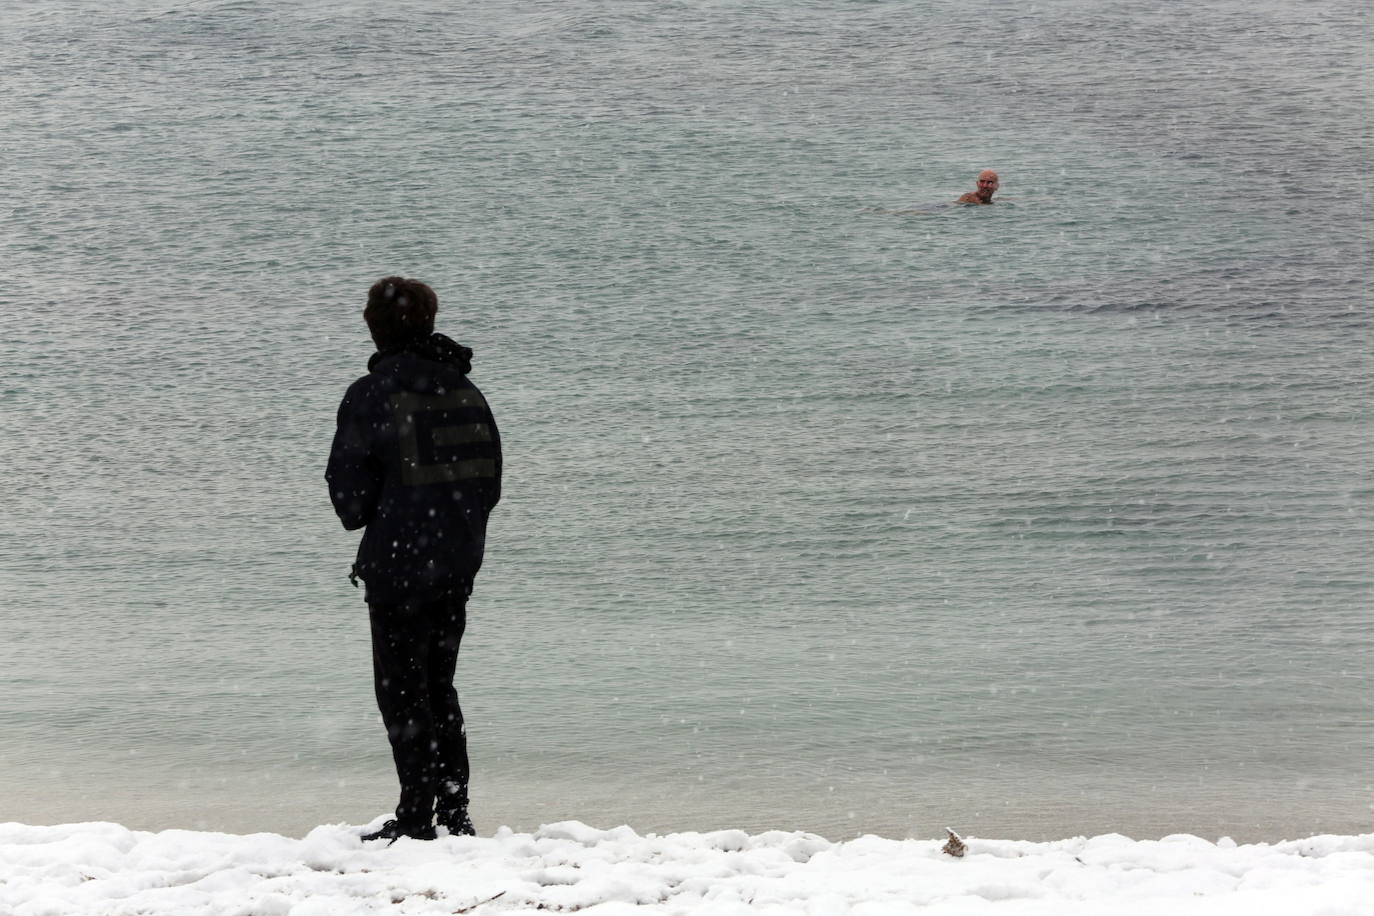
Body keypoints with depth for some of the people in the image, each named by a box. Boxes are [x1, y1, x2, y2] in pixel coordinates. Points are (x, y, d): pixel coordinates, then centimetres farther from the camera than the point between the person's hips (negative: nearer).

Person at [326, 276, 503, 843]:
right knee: (438, 685, 16)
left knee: (402, 690, 2)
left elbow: (348, 482, -10)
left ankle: (417, 817, 2)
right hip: (460, 561, 6)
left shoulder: (371, 394, -12)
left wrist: (362, 518, 9)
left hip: (398, 563, -6)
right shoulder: (465, 391, 6)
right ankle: (454, 812, 17)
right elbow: (491, 476, 10)